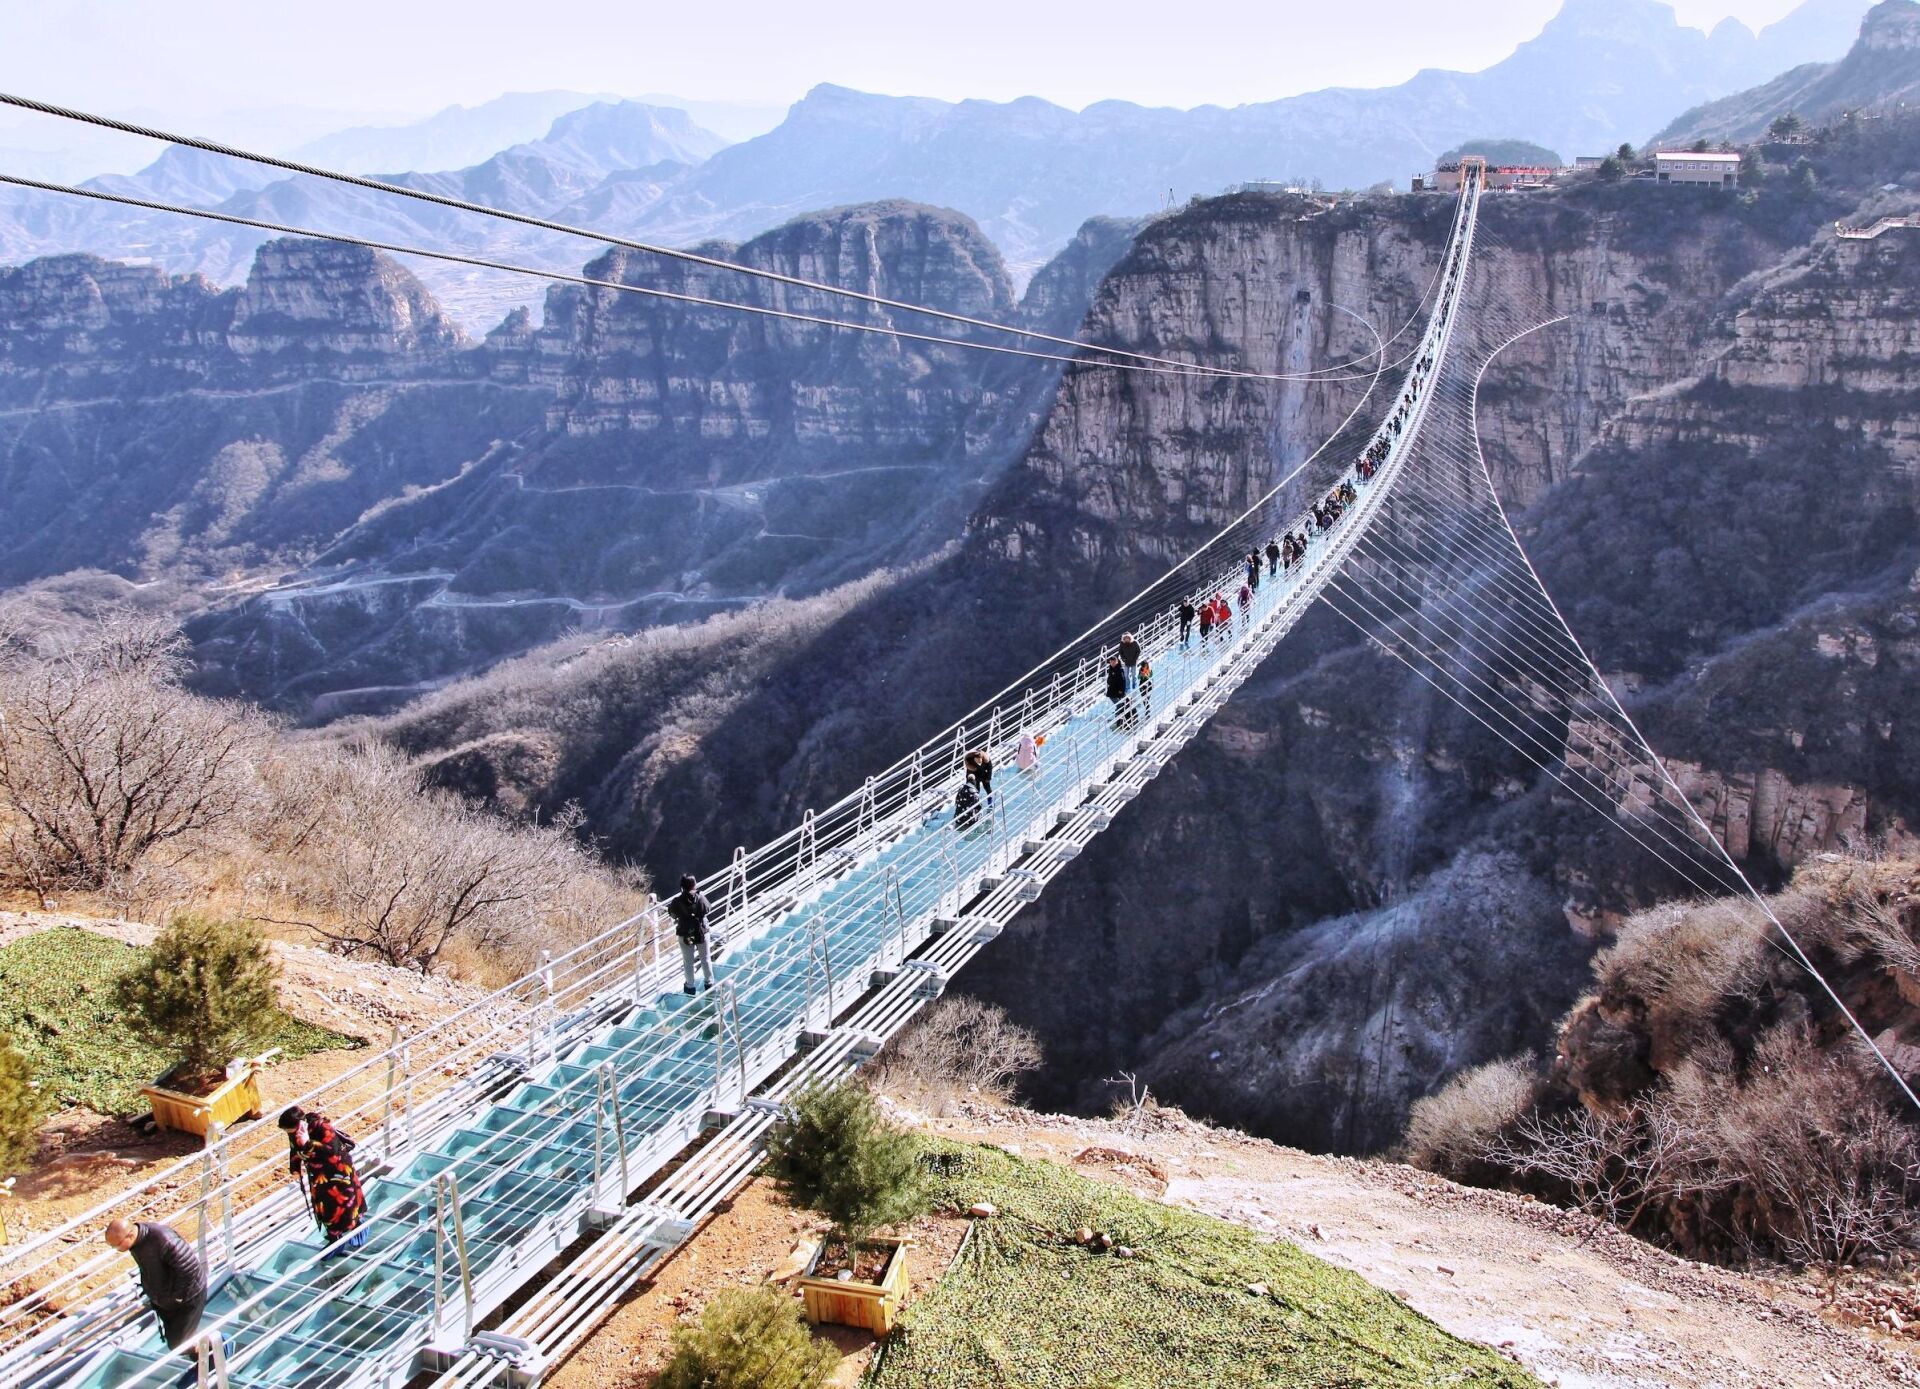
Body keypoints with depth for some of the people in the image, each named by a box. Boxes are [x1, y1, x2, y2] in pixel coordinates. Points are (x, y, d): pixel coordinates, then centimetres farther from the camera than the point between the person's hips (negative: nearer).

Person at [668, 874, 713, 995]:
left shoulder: (677, 902, -19)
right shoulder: (701, 899, -19)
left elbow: (672, 913, -2)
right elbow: (707, 909, 0)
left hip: (685, 935, -1)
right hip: (701, 933, 1)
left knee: (688, 961, 14)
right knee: (705, 959, 19)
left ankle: (690, 987, 23)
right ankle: (709, 983, 30)